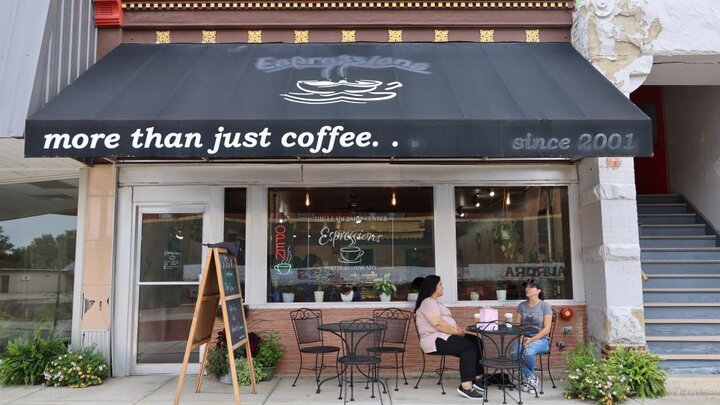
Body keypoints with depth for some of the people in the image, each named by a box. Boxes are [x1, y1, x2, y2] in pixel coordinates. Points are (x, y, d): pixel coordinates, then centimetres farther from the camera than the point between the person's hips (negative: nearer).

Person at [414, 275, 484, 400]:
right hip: (436, 340, -10)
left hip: (444, 336, 11)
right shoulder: (428, 302, -12)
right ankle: (466, 386, -27)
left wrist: (459, 329, 2)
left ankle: (471, 379, -2)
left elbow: (447, 319, 21)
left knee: (476, 342, -3)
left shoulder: (435, 302, 22)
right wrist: (457, 332, -14)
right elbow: (438, 324, -23)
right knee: (469, 347, -25)